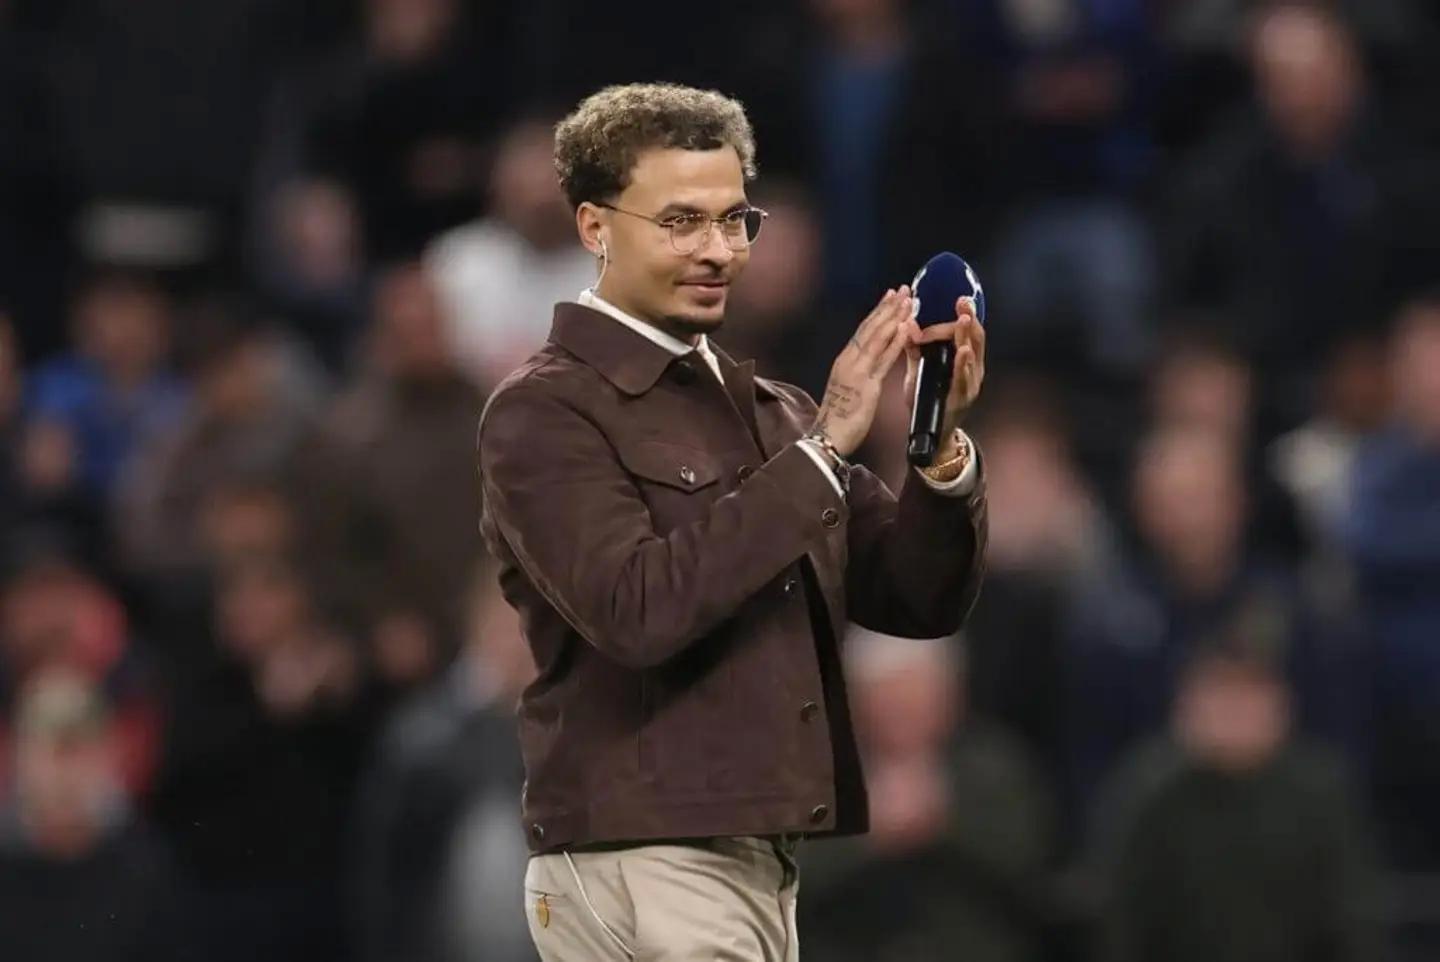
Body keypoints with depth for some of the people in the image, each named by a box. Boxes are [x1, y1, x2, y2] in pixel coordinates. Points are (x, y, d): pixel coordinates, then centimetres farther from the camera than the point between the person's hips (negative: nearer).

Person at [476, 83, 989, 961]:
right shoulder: (546, 412, -6)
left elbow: (922, 603, 10)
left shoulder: (769, 409, 15)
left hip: (759, 869, 7)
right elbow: (639, 609, -21)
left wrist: (942, 443, -8)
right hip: (644, 874, -7)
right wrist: (820, 448, -18)